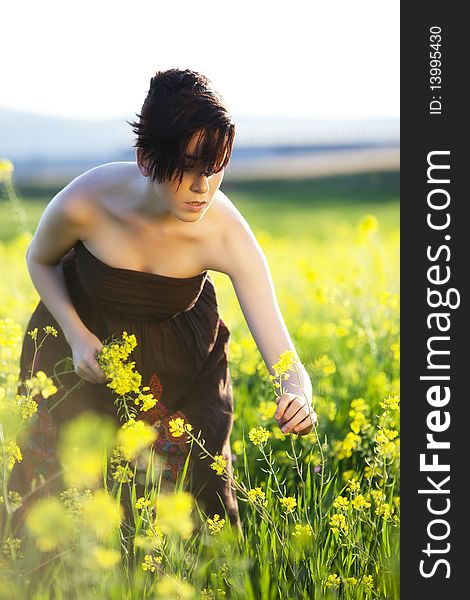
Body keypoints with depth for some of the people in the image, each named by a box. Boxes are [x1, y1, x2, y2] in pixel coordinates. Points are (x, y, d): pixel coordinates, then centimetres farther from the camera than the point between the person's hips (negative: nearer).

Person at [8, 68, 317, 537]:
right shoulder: (84, 203, -33)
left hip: (181, 357, 0)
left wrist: (298, 398, -57)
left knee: (191, 491, -1)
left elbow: (282, 356, -35)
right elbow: (40, 260, -8)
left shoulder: (227, 234, -34)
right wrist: (76, 337, -21)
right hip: (82, 337, 0)